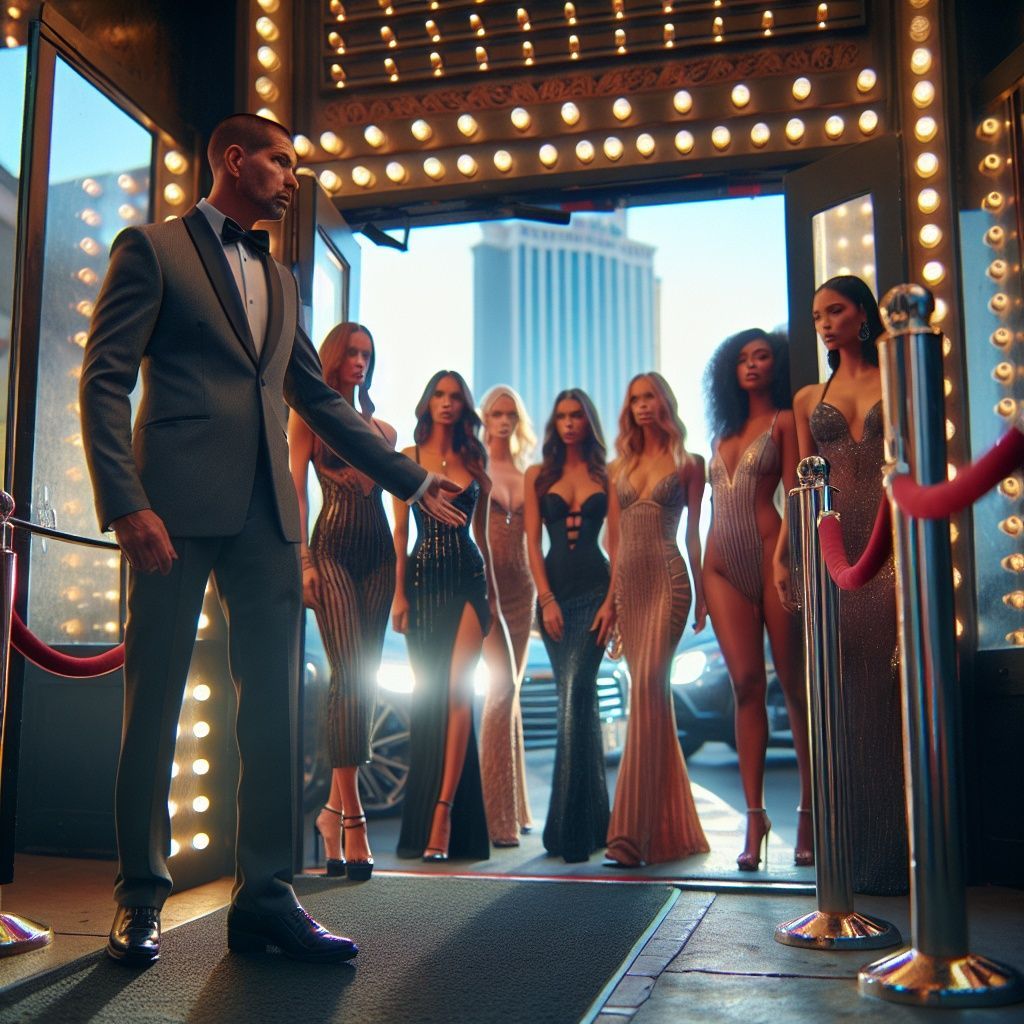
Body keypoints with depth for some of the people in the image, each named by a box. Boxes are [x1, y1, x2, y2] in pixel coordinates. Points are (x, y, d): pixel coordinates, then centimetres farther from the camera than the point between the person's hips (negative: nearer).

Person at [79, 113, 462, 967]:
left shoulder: (280, 281, 23)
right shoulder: (153, 249, 5)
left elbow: (320, 399, 23)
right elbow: (104, 382, -4)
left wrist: (412, 478, 19)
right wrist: (126, 503, -16)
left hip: (266, 513, 6)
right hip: (179, 505, -5)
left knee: (274, 708, 3)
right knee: (154, 703, 1)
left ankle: (265, 896, 12)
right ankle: (140, 898, 13)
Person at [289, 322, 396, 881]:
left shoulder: (382, 429, 19)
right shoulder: (309, 416, 8)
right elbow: (297, 489, 0)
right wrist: (302, 559, -10)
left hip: (377, 551, 5)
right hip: (332, 548, -4)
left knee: (364, 681, 2)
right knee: (348, 677, -15)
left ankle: (336, 806, 13)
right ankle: (351, 816, -14)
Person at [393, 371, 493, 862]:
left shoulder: (474, 461, 11)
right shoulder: (409, 457, 6)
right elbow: (399, 530, 2)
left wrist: (491, 591, 12)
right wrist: (399, 591, -6)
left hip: (468, 578, 1)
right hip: (424, 577, -1)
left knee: (456, 689, -12)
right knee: (428, 693, 4)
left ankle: (445, 809, -14)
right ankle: (427, 820, 15)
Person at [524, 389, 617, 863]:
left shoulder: (605, 476, 7)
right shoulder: (537, 475, 11)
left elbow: (616, 542, 2)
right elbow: (532, 541, 5)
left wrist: (611, 600, -9)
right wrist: (547, 600, -5)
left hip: (594, 589, -2)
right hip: (553, 590, 2)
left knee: (576, 692, -17)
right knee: (576, 698, 6)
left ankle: (571, 824, -14)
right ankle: (593, 816, 16)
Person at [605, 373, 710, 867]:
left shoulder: (688, 463, 9)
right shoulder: (619, 467, 18)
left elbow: (693, 532, 6)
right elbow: (613, 534, 14)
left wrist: (702, 593, 1)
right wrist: (608, 595, 8)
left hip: (667, 579, -5)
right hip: (626, 581, 5)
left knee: (648, 686, -18)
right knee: (652, 696, 7)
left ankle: (632, 830, -21)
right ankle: (671, 825, 16)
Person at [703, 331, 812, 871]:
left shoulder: (783, 421, 7)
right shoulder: (725, 431, 22)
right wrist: (702, 572, 11)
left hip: (770, 555, -5)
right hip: (724, 566, 5)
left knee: (794, 685, -1)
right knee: (746, 686, 0)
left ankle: (809, 813, 7)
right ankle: (754, 815, 1)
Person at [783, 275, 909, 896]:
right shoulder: (809, 399, 18)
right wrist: (783, 555, 6)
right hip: (834, 549, 3)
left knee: (894, 682, -6)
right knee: (849, 691, 3)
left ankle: (899, 847, 3)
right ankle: (861, 851, 11)